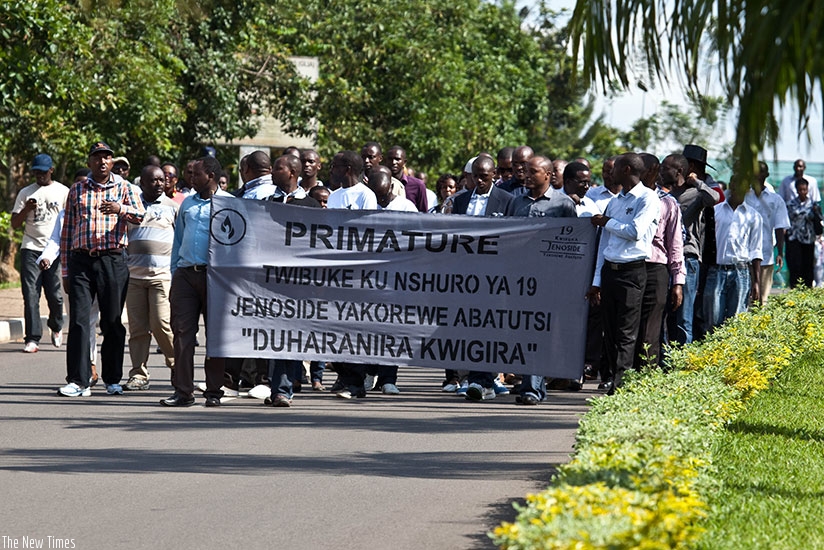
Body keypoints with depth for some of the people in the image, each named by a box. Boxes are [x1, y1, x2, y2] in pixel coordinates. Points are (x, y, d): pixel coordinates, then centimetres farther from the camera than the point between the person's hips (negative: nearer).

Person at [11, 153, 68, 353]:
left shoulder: (63, 192, 9)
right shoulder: (26, 193, 12)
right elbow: (14, 224, 11)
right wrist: (26, 210, -8)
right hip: (31, 248, 1)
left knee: (54, 294, -2)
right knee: (30, 294, -8)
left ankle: (56, 326, 27)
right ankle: (32, 338, -8)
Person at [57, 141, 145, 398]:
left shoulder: (123, 187, 10)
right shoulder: (76, 190, 14)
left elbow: (140, 215, -5)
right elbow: (66, 232, 14)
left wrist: (120, 209, -27)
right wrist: (66, 271, 9)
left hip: (113, 260, -1)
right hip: (81, 260, 1)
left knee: (113, 322, 2)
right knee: (78, 320, -7)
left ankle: (112, 379, 13)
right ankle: (78, 381, -7)